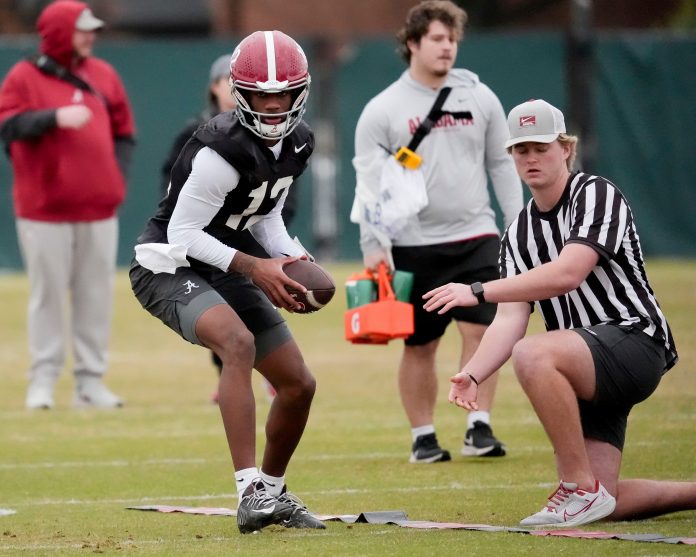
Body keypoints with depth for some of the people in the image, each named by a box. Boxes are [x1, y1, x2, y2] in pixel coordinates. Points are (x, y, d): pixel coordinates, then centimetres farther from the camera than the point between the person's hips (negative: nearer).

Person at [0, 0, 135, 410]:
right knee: (48, 294, -2)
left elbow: (124, 130, 17)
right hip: (45, 210, -4)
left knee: (96, 295, 4)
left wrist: (117, 176, 4)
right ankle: (43, 382, 4)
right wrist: (55, 117, -25)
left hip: (99, 208, 4)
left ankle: (91, 382, 10)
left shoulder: (103, 75, 13)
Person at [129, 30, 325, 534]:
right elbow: (182, 235, -22)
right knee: (239, 343, -35)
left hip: (219, 267, 9)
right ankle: (250, 491, -39)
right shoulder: (223, 149, -26)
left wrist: (290, 259, -3)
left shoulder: (297, 144, 1)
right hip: (168, 266, -9)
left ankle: (273, 492, 32)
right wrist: (254, 268, -23)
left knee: (299, 384, 9)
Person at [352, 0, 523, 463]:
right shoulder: (382, 110, -2)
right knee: (419, 346, 4)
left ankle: (479, 428, -7)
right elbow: (370, 181, -3)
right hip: (415, 246, -2)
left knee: (481, 332, -9)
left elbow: (502, 165, 12)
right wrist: (372, 245, -10)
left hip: (476, 237, 2)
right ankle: (423, 437, 13)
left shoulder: (480, 98, 7)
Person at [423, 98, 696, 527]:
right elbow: (510, 318, 3)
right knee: (601, 504, -4)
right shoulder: (518, 235, 15)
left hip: (634, 340, -8)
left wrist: (477, 292, -26)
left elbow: (567, 274, -24)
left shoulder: (597, 195, -7)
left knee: (532, 355, -35)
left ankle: (582, 489, -26)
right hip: (587, 379, 8)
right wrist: (473, 375, -17)